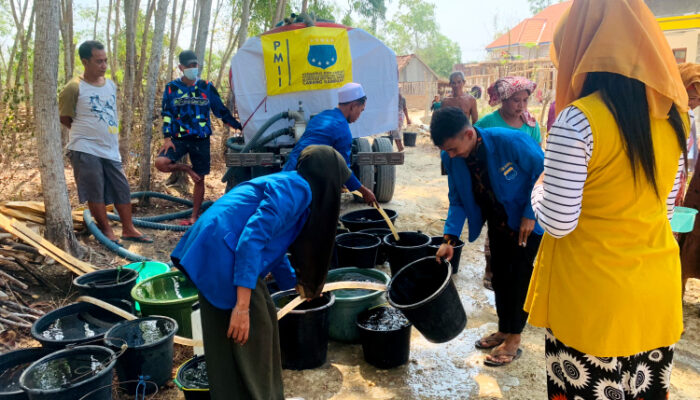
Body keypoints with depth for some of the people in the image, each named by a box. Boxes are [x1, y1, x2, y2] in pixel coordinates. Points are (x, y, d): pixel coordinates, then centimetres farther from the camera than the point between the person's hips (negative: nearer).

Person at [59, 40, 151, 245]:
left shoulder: (111, 85, 9)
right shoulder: (74, 88, -10)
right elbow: (64, 118, -3)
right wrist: (86, 131, 5)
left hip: (111, 149, 6)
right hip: (85, 149, -6)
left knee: (122, 189, 8)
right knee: (95, 193, 0)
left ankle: (128, 229, 18)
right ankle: (107, 232, 11)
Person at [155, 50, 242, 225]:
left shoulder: (207, 87, 5)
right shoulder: (171, 88, 3)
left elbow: (221, 111, 11)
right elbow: (166, 114, 3)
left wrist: (239, 126, 9)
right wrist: (167, 137, -7)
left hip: (201, 140, 0)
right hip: (179, 138, 0)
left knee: (200, 179, 3)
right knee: (160, 162, -24)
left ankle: (194, 217, 16)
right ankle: (185, 169, 7)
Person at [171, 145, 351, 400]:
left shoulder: (290, 188, 19)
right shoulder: (295, 189, -11)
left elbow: (272, 246, 33)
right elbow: (253, 238, -23)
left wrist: (296, 283, 48)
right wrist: (242, 305, -26)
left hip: (221, 251, 10)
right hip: (221, 254, -10)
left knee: (263, 320, 20)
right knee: (249, 337, 1)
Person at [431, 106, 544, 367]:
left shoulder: (510, 141, -32)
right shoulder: (451, 158, -16)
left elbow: (545, 172, -18)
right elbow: (458, 200, -6)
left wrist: (530, 214, -21)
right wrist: (450, 238, -18)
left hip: (526, 221, -5)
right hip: (497, 222, 5)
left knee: (519, 277, -1)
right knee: (500, 277, 14)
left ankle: (513, 341, 14)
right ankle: (503, 330, 32)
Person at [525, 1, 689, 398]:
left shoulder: (578, 120, -21)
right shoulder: (673, 113, 2)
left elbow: (557, 222, -19)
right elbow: (666, 204, 12)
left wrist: (542, 184, 0)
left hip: (593, 298, -6)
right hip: (658, 291, 7)